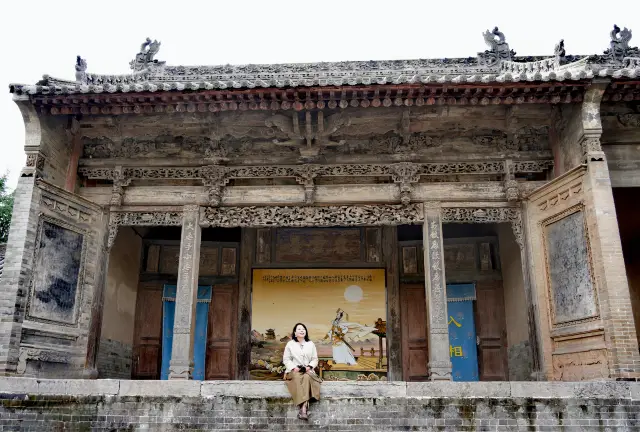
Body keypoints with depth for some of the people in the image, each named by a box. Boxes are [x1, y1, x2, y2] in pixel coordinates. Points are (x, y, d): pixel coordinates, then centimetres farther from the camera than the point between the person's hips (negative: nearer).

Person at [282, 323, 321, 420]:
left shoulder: (311, 344, 16)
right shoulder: (290, 344, 12)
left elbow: (315, 359, 13)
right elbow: (286, 359, 7)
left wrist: (310, 366, -9)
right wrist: (294, 367, -10)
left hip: (308, 371, 1)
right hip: (294, 371, -1)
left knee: (306, 377, -36)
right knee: (298, 378, -37)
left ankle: (303, 408, -45)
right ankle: (304, 408, -45)